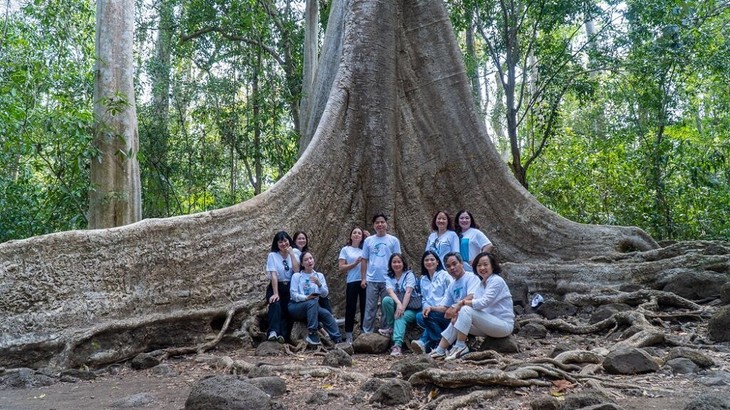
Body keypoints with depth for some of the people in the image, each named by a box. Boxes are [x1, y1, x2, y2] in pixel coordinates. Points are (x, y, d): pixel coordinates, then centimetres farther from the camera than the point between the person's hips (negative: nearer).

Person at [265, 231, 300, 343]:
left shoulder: (294, 254, 8)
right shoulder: (272, 255, -3)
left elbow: (297, 271, -9)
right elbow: (273, 275, -14)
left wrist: (291, 254, -9)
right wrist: (275, 293, -23)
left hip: (289, 288, 3)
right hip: (276, 287, -3)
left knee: (286, 309, -17)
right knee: (275, 304, -30)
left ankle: (282, 335, -26)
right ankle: (273, 332, -40)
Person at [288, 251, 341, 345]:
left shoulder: (319, 275, 10)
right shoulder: (296, 276, -1)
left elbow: (325, 294, 0)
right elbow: (294, 295, -10)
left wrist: (319, 284, -18)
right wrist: (306, 298, -28)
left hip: (312, 306, 3)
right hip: (296, 306, -3)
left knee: (326, 313, -27)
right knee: (312, 303, -35)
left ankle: (338, 340, -26)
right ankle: (312, 335, -35)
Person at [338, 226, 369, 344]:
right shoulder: (345, 250, 6)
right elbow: (342, 268, 0)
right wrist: (355, 263, -12)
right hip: (352, 282, -2)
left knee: (365, 308, 5)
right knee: (350, 309, 2)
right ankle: (348, 336, 9)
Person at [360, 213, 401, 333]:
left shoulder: (393, 240, 2)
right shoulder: (368, 240, 6)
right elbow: (364, 260, 8)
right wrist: (363, 278, 2)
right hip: (371, 280, 1)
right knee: (370, 308, 4)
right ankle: (367, 333, 10)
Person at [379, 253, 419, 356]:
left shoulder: (409, 274, 0)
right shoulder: (389, 278, 9)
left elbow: (408, 292, -14)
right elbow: (390, 291, -12)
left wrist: (402, 308, -27)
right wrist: (399, 303, -32)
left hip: (411, 308, -3)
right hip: (397, 305, 3)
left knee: (401, 318, -35)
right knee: (386, 299, -27)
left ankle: (397, 345, -51)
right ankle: (390, 327, -14)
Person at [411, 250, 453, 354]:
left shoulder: (445, 275, 3)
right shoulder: (423, 279, 19)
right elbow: (424, 299, 17)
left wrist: (432, 308, -15)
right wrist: (426, 307, -8)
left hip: (445, 312, -5)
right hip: (431, 312, 5)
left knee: (428, 315, -31)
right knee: (420, 317, -25)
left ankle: (424, 342, -19)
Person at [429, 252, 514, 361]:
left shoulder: (497, 281, -13)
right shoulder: (482, 283, 14)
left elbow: (483, 303, -24)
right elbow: (473, 299, 4)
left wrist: (463, 302, -10)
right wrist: (456, 308, -13)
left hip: (504, 325, -9)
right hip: (490, 323, 9)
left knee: (466, 310, -24)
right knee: (456, 319, -1)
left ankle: (460, 347, -16)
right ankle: (440, 351, -2)